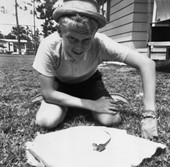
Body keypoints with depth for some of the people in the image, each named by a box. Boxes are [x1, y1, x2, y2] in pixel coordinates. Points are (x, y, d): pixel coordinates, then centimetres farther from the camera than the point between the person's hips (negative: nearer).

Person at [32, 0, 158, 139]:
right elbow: (48, 93, -25)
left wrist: (149, 115, -34)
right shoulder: (48, 47, -33)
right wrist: (91, 104, -29)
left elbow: (147, 64, -30)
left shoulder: (100, 43, -33)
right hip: (61, 84, 0)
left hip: (89, 81, 1)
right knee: (46, 121, -26)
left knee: (111, 119, -21)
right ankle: (67, 106, 9)